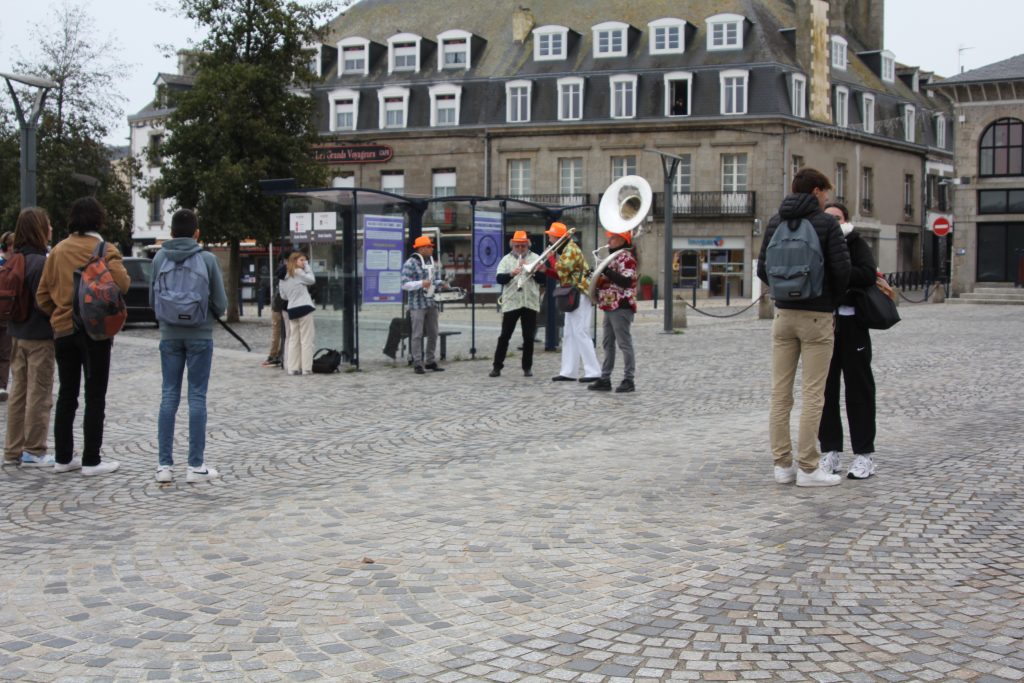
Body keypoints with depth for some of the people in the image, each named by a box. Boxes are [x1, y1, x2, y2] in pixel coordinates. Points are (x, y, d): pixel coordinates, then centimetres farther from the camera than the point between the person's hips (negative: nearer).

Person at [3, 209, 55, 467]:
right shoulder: (40, 262, -18)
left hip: (18, 335, 8)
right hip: (39, 336, -8)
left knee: (19, 393, 14)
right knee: (39, 395, 0)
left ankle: (13, 450, 20)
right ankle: (34, 451, 6)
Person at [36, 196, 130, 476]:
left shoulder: (58, 251, 5)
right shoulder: (105, 250, -9)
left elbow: (42, 295, 4)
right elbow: (122, 284, -23)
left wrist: (57, 314, 16)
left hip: (63, 329, 5)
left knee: (66, 395, 13)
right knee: (95, 396, 1)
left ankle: (63, 458, 17)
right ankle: (91, 461, 2)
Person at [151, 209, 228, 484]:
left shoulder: (160, 258, 0)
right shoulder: (207, 259, -6)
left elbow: (152, 299, 6)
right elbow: (221, 304, -3)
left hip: (169, 335, 2)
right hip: (199, 335, -2)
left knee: (169, 396, 7)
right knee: (197, 397, 2)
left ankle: (164, 464, 7)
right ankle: (196, 466, 3)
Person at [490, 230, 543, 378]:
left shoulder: (535, 258, 9)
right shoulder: (506, 259, 6)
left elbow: (542, 278, 1)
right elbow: (499, 278, -5)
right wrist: (511, 274, -22)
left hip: (530, 303, 1)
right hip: (511, 303, -1)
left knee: (529, 337, 3)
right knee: (504, 336, 0)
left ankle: (527, 367, 13)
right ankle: (497, 366, 6)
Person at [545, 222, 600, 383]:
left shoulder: (571, 249, -13)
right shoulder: (565, 250, 19)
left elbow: (562, 271, -21)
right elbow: (560, 276, 19)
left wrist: (551, 258, -7)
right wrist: (545, 270, 7)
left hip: (580, 294, -11)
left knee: (581, 333, -11)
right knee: (569, 335, 10)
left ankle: (593, 372, -11)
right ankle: (568, 372, 13)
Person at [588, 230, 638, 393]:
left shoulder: (626, 257, -11)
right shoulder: (613, 256, 19)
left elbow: (626, 281, -23)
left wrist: (606, 271, -25)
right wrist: (598, 278, 8)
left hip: (621, 306, -10)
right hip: (610, 306, 10)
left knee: (624, 343, -6)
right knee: (607, 344, 11)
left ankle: (629, 380, -2)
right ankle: (605, 379, 16)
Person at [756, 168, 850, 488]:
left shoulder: (775, 222, 8)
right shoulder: (825, 222, -7)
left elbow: (762, 269, 6)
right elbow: (842, 268, -12)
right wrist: (834, 295, 7)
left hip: (784, 314, 5)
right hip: (816, 315, -5)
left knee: (780, 393, 7)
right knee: (813, 395, -1)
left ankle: (783, 464, 10)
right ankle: (807, 468, -1)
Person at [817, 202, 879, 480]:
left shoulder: (856, 244, 2)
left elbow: (868, 274, -15)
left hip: (851, 323, -3)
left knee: (858, 388, 0)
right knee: (825, 389, 4)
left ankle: (864, 454, 4)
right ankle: (830, 452, 11)